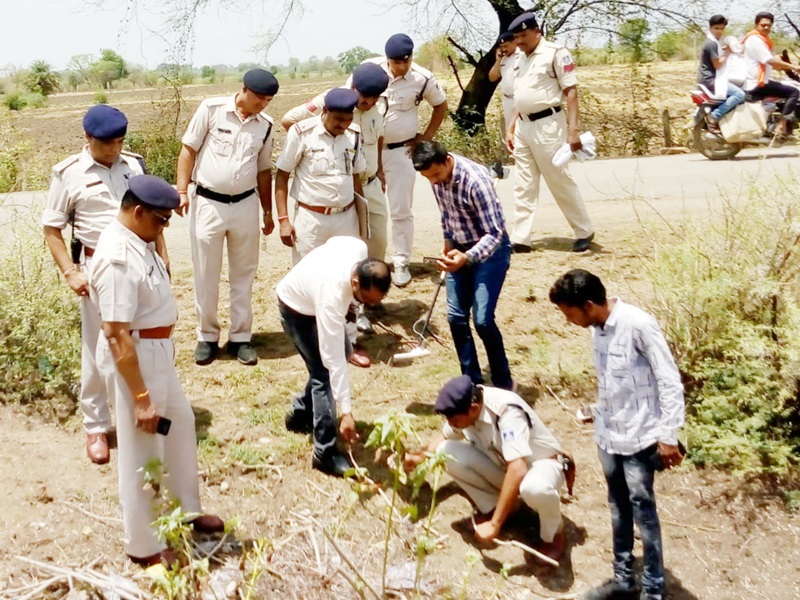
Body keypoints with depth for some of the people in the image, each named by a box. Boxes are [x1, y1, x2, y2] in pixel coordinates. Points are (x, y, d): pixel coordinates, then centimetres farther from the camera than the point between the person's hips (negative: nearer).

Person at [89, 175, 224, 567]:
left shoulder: (137, 240, 3)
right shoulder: (117, 258, -27)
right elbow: (117, 335, -28)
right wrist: (141, 397, -26)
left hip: (157, 350, 10)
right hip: (134, 357, -10)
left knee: (180, 425, 25)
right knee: (142, 454, 5)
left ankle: (186, 509, 45)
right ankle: (144, 546, 24)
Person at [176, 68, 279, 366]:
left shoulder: (265, 125, 3)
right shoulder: (212, 109, -7)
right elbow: (188, 150, -3)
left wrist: (268, 212, 15)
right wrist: (182, 190, -11)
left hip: (245, 205, 3)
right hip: (207, 203, -3)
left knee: (243, 274, 9)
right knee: (206, 274, 6)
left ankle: (240, 337, 20)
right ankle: (207, 336, 20)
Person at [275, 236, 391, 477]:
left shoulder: (360, 250, -29)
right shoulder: (331, 297, -43)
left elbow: (333, 242, -3)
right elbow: (333, 360, -39)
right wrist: (346, 412, -36)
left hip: (311, 290, 8)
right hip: (297, 308, -8)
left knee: (342, 352, 14)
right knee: (324, 372, -13)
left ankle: (301, 413, 30)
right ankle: (325, 454, -5)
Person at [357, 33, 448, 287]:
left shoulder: (423, 78, -11)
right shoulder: (370, 68, -11)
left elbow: (441, 105, 7)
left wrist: (426, 137, 2)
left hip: (400, 151, -1)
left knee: (400, 210, 2)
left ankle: (401, 263, 14)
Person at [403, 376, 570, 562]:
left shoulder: (507, 412, -34)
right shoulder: (464, 407, -12)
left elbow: (517, 471, -43)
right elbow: (445, 437, 10)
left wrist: (494, 524, -41)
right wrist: (420, 456, -10)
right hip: (503, 464, 6)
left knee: (534, 488, -43)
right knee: (446, 451, -15)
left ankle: (554, 535, -9)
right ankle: (493, 507, 3)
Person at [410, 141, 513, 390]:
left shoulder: (475, 180, -30)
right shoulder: (436, 176, -8)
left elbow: (495, 233, -29)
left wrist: (467, 258, -43)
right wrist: (448, 240, 12)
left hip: (490, 249, -7)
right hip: (459, 248, 7)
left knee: (482, 320, -12)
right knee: (456, 317, 3)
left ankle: (503, 384, 7)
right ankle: (472, 381, 17)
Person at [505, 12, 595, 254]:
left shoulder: (555, 52, -7)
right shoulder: (523, 59, 15)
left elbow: (571, 91, -11)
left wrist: (573, 130, -19)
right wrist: (510, 129, 16)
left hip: (546, 125, -8)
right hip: (523, 126, 8)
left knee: (561, 182, -1)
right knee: (523, 185, 6)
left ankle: (585, 232, 13)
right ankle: (520, 239, 9)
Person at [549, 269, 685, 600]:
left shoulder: (638, 324, -22)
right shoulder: (597, 327, 1)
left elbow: (669, 381, -18)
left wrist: (668, 435, -17)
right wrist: (602, 419, 18)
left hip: (639, 436, -7)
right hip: (607, 433, 7)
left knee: (642, 509, 2)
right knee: (618, 506, 17)